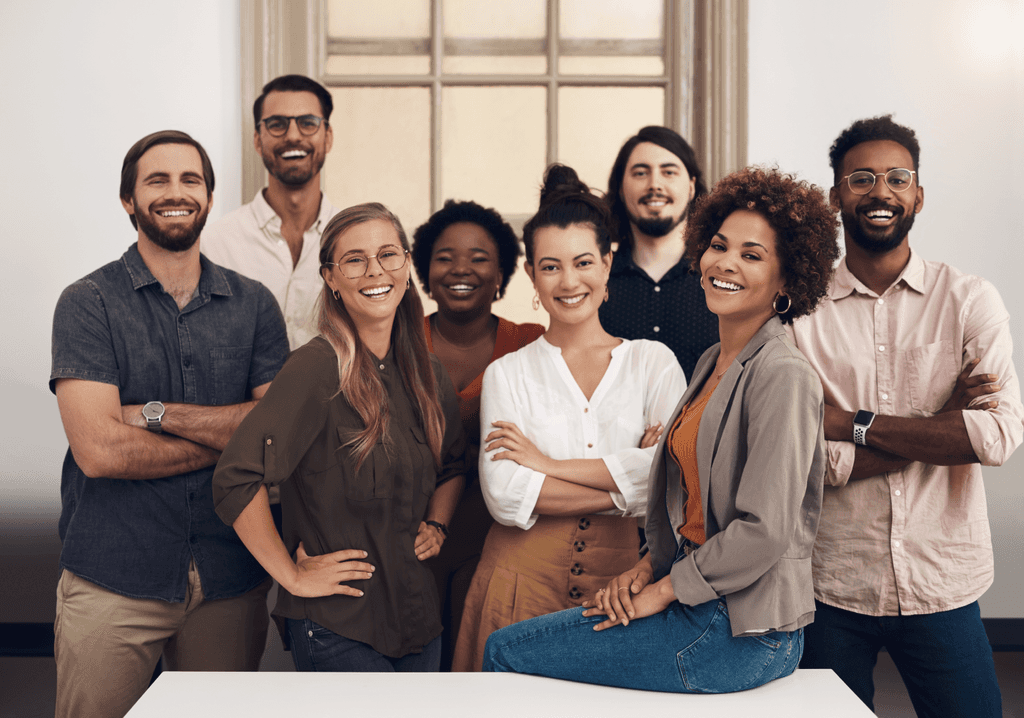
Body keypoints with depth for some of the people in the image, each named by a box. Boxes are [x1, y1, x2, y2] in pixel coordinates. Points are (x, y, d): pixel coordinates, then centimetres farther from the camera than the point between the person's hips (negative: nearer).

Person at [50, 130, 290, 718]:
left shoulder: (254, 304, 6)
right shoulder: (88, 304, -3)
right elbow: (98, 450, -14)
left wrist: (158, 413, -13)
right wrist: (228, 434, -8)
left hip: (232, 578, 3)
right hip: (113, 580, -2)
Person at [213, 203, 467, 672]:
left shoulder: (428, 375, 5)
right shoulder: (317, 367, -17)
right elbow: (236, 478, -24)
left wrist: (436, 524, 8)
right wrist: (292, 575, -17)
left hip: (419, 617, 7)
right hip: (334, 628, -7)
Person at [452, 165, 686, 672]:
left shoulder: (653, 361, 6)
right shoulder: (508, 373, 5)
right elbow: (505, 496, -9)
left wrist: (550, 464, -8)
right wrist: (628, 485, -11)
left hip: (621, 581, 1)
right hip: (524, 586, 0)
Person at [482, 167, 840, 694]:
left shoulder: (782, 377, -18)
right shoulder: (712, 363, 11)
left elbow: (763, 530, -23)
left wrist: (661, 592, -13)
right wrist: (648, 566, 4)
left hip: (743, 634, -8)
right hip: (705, 606, 8)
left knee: (504, 653, -4)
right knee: (508, 645, 11)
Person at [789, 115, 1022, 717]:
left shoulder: (969, 301, -1)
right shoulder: (800, 311, -3)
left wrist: (853, 423, -15)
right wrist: (942, 424, -14)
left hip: (943, 583, 1)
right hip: (832, 585, 0)